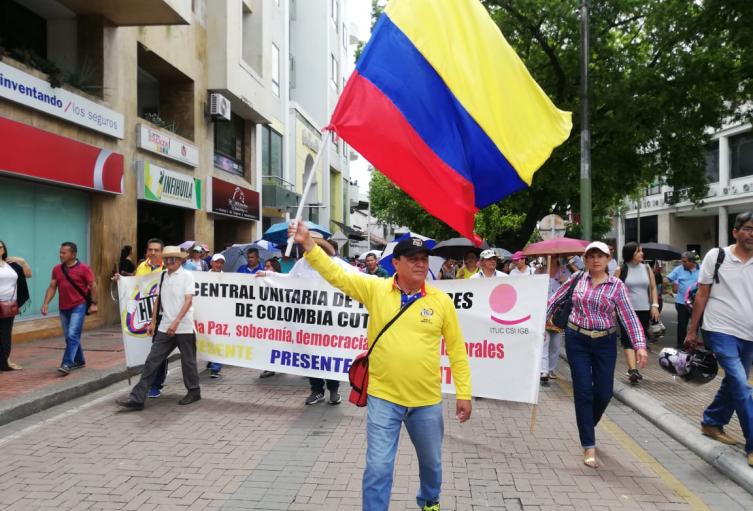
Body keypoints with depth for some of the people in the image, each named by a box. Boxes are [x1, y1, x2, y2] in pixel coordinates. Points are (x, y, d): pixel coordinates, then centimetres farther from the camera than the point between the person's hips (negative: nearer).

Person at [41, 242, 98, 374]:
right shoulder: (57, 269, 6)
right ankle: (79, 361, 27)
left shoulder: (83, 268, -9)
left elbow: (93, 286, -7)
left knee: (73, 335, -13)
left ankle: (67, 364, -13)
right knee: (69, 337, 13)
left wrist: (93, 303, -11)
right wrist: (46, 303, -3)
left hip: (79, 306, -6)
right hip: (63, 308, 6)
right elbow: (52, 287, 8)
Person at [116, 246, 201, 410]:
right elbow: (158, 300, 17)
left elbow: (188, 301, -14)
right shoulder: (163, 276, 10)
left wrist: (176, 322, -23)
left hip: (183, 327, -5)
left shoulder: (187, 276, -7)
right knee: (152, 361, 2)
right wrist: (153, 322, 14)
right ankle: (137, 398, 6)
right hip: (165, 328, 5)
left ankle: (194, 392, 28)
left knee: (188, 361, 9)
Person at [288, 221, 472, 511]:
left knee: (431, 462, 24)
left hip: (427, 401, 2)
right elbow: (335, 275, -11)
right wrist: (308, 243, -22)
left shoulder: (441, 301, -5)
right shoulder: (375, 289, -5)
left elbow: (456, 350, 0)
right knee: (378, 468, 2)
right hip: (383, 398, -2)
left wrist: (464, 393, 0)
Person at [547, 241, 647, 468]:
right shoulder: (577, 278, 1)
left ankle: (587, 425, 38)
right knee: (583, 391, -2)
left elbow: (629, 316, -10)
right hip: (577, 341, 0)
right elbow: (555, 300, 8)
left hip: (605, 343, 1)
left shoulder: (616, 285, -3)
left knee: (604, 393, 5)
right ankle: (589, 446, 8)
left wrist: (640, 345, -20)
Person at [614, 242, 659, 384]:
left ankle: (632, 368, 21)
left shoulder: (647, 268, 9)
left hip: (644, 310, 4)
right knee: (628, 339, -12)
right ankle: (632, 369, -19)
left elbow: (653, 288, 12)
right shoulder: (621, 270, -2)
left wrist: (655, 305, 3)